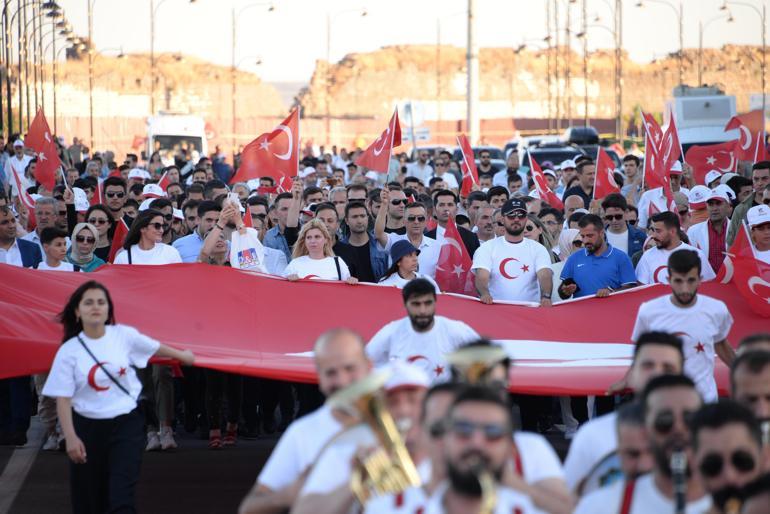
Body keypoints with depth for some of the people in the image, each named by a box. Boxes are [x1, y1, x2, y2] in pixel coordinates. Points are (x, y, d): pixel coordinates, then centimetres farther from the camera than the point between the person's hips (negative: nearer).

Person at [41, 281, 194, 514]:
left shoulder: (124, 335, -4)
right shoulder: (69, 351, -8)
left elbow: (155, 348, 15)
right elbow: (63, 399, -8)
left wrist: (182, 355, 31)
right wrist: (70, 438, -16)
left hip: (126, 424, 0)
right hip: (88, 427, 0)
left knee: (121, 494, -12)